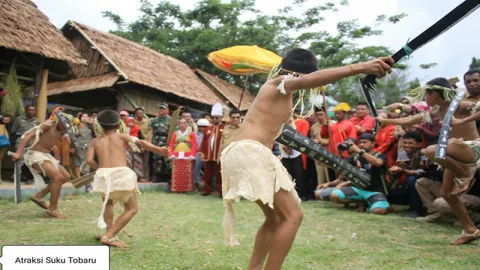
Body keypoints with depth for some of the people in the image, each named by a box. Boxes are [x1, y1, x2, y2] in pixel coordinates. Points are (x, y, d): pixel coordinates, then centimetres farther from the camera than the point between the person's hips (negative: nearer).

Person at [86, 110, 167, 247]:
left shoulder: (95, 141, 19)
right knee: (132, 209, 14)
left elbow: (89, 160, 8)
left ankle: (110, 235, 18)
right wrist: (159, 149, -15)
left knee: (108, 202, 32)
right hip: (121, 175, -3)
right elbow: (140, 143, -3)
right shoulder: (121, 136, 13)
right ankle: (108, 236, 2)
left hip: (104, 175, 3)